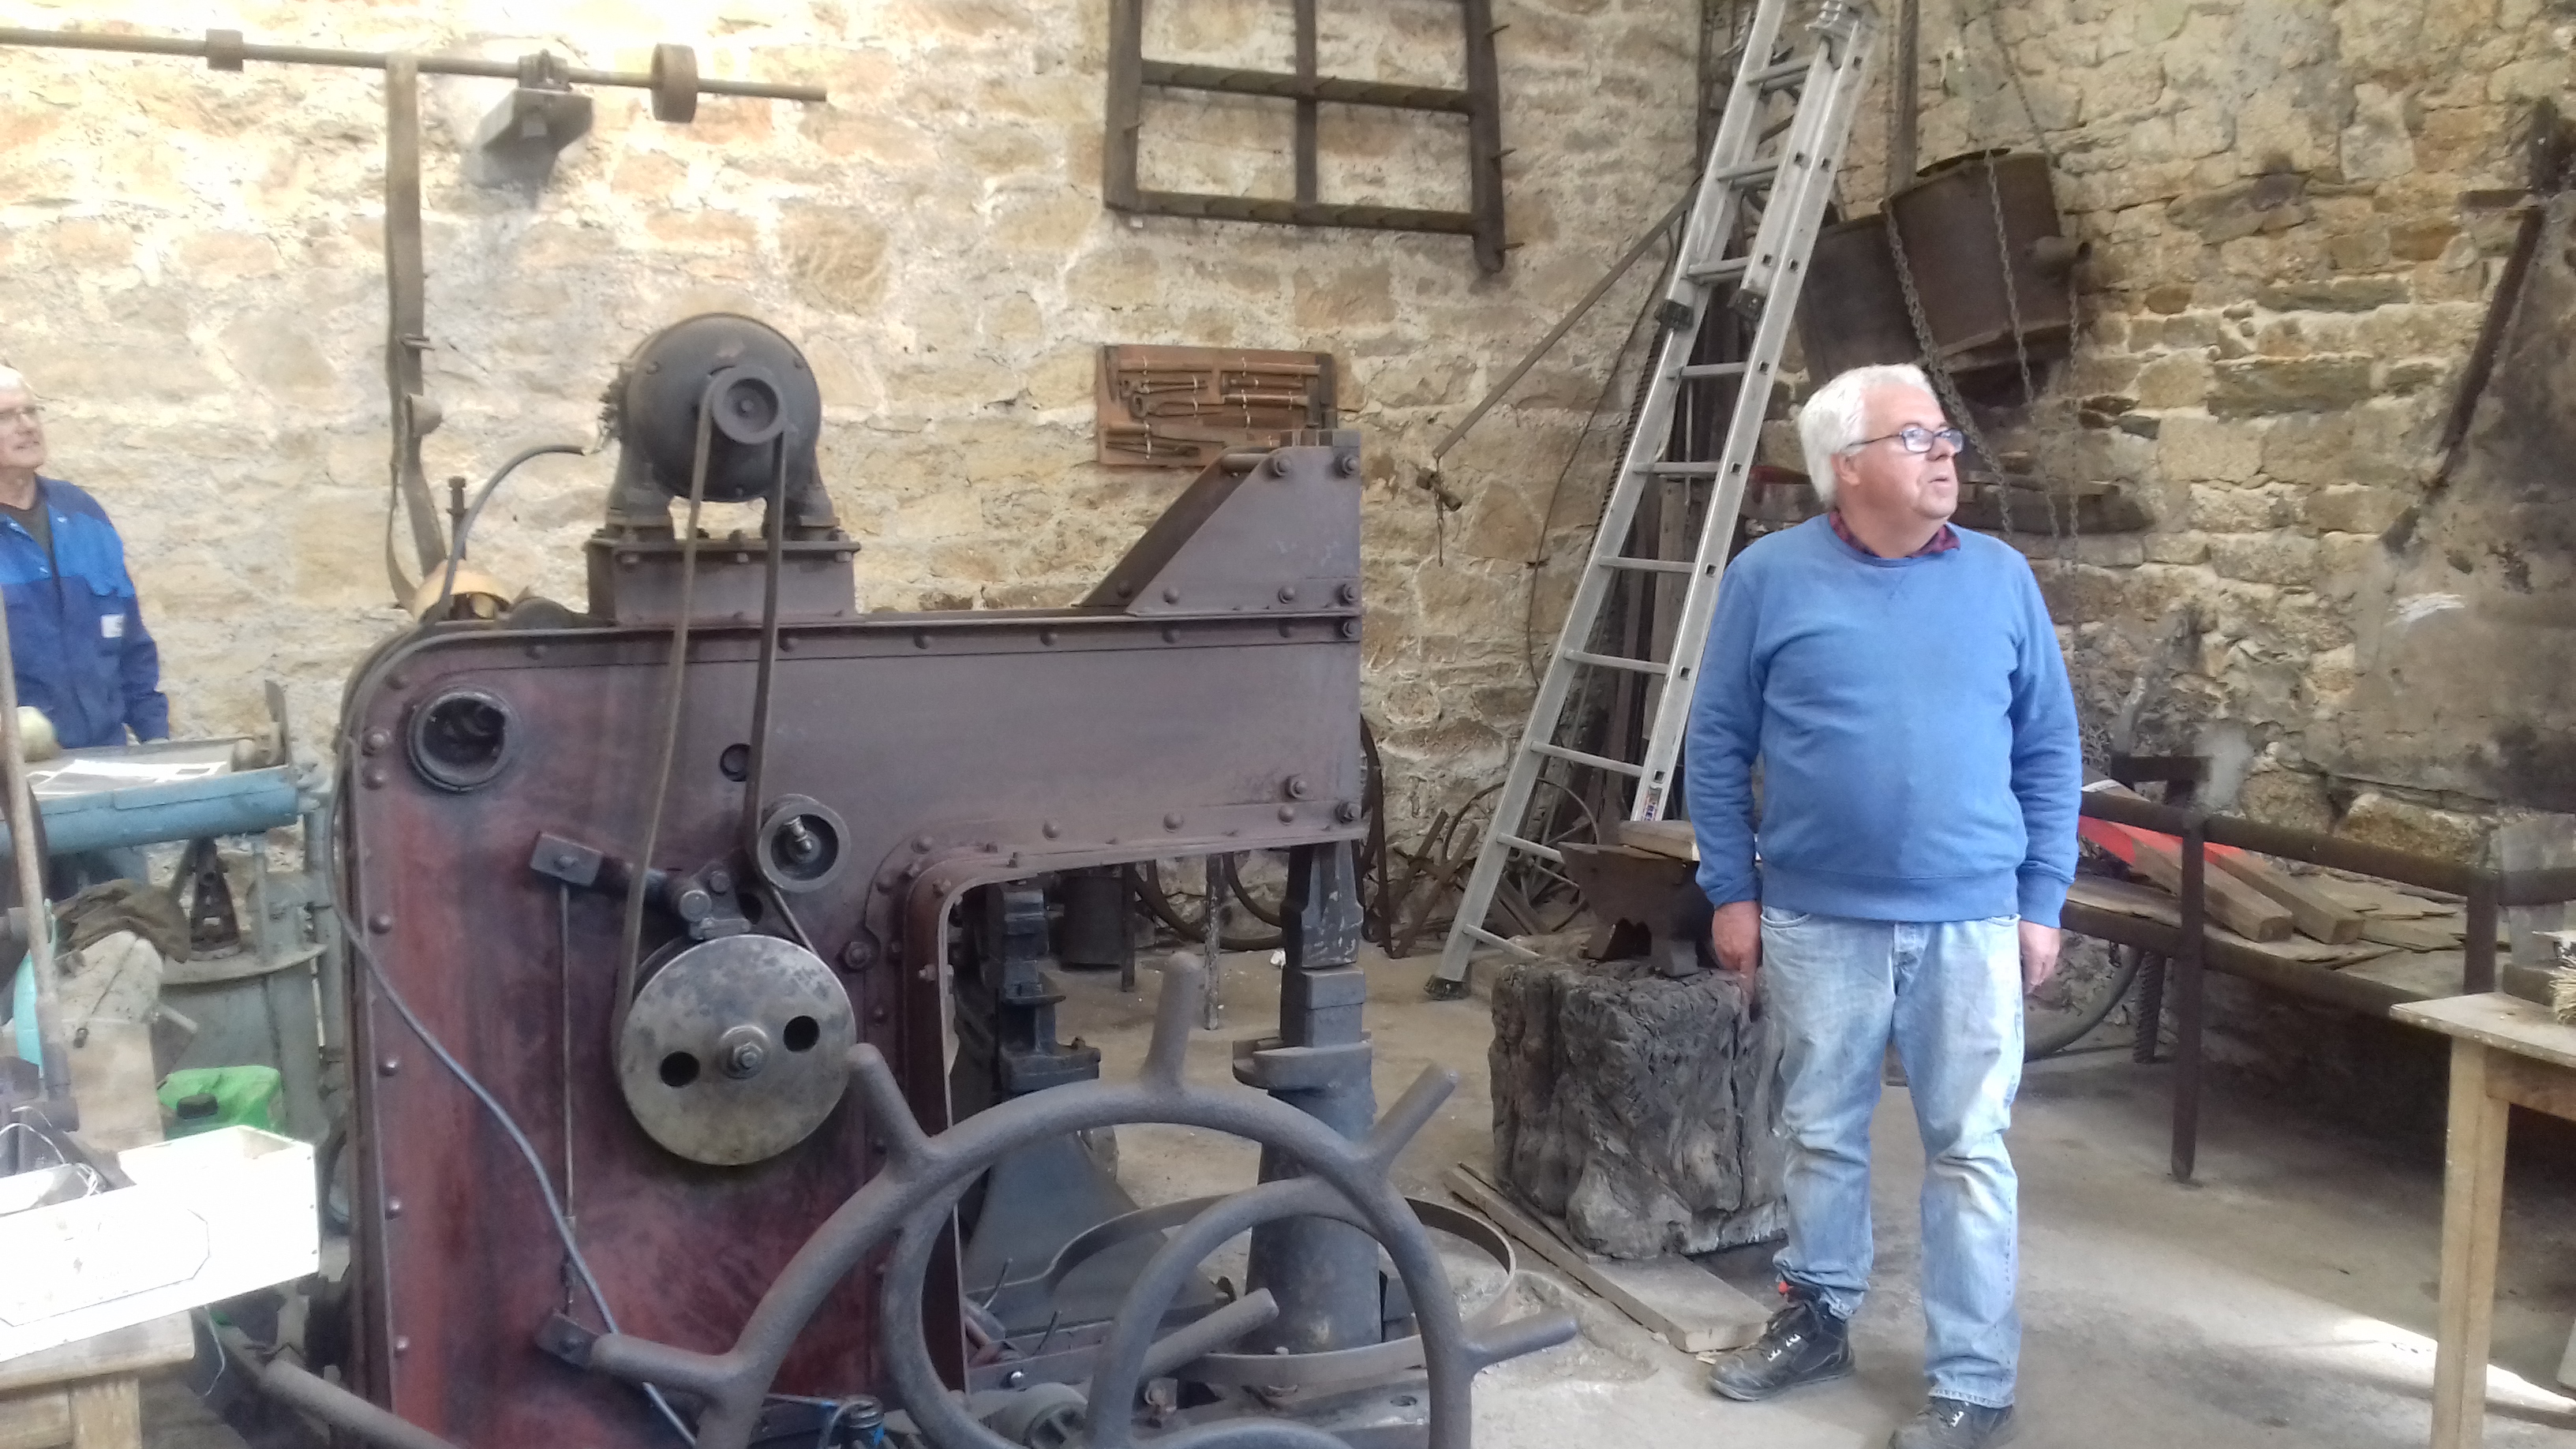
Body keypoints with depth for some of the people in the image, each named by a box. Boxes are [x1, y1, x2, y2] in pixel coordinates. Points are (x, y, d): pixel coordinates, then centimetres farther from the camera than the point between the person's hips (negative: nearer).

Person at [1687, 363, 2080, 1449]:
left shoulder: (2001, 578, 2)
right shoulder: (1770, 577, -3)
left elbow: (2050, 753, 7)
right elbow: (1718, 747, 2)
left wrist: (2043, 901, 3)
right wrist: (1732, 893, -1)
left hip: (1971, 921, 1)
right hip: (1816, 920, 0)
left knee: (1970, 1153, 5)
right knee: (1821, 1135, 15)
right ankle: (1816, 1317, 34)